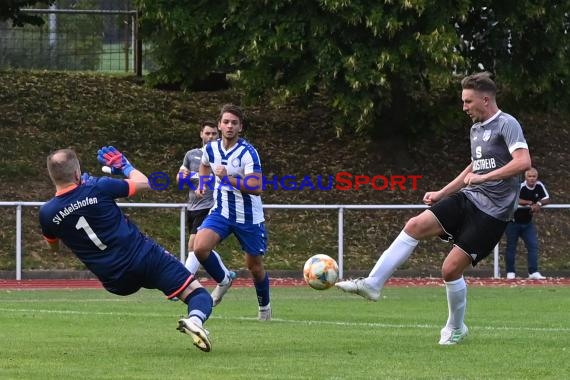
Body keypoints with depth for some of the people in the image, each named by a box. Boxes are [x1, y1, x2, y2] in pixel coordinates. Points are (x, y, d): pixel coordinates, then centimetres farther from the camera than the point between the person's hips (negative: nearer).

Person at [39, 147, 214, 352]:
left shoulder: (47, 214, -4)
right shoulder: (98, 188, -12)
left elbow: (54, 247, 19)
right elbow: (143, 183, 5)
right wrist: (125, 166, 24)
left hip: (118, 283, 4)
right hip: (144, 257, -4)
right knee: (198, 295, -5)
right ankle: (195, 320, -36)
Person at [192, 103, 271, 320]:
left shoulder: (248, 152, -18)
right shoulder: (211, 148, -1)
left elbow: (257, 188, -26)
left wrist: (228, 179, -31)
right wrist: (202, 183, 12)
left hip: (248, 217, -4)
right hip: (221, 211, 4)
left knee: (254, 265, 7)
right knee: (200, 247, -20)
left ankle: (264, 306, 33)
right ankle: (223, 281, 7)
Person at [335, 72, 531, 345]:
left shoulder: (506, 125, -12)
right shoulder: (476, 128, 15)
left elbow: (523, 162, -26)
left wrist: (483, 178, -26)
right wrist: (442, 193, 25)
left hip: (491, 212, -8)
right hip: (468, 199, 8)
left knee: (451, 269, -10)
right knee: (415, 226, -11)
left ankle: (455, 329, 14)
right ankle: (372, 284, -11)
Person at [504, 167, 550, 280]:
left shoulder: (539, 186, -5)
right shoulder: (520, 187, -23)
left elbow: (547, 199, -4)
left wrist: (539, 204, -25)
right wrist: (530, 203, -31)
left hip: (527, 223, 5)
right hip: (513, 222, -5)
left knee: (533, 245, -6)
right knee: (511, 247, 2)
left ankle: (533, 272, -6)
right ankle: (510, 272, 11)